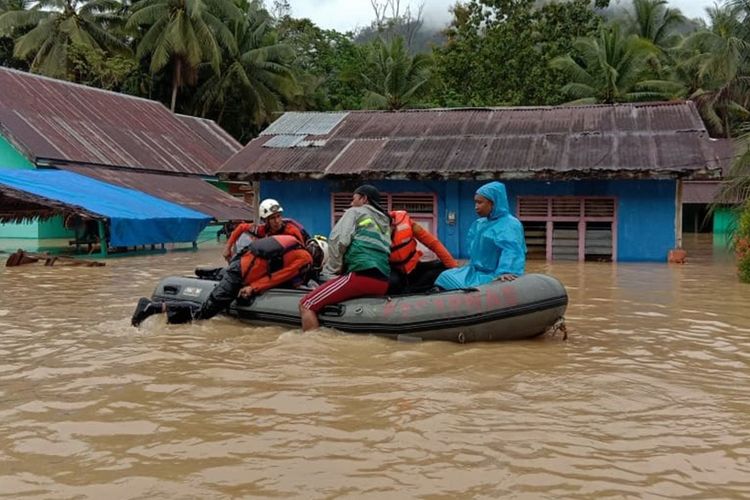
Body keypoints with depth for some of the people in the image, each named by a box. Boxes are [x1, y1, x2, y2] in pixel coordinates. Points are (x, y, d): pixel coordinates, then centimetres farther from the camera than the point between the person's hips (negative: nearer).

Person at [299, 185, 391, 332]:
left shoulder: (355, 212, 10)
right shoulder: (385, 222, 30)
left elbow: (338, 241, -4)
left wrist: (330, 272, 4)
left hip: (362, 275, -9)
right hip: (382, 282, 9)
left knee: (306, 305, -9)